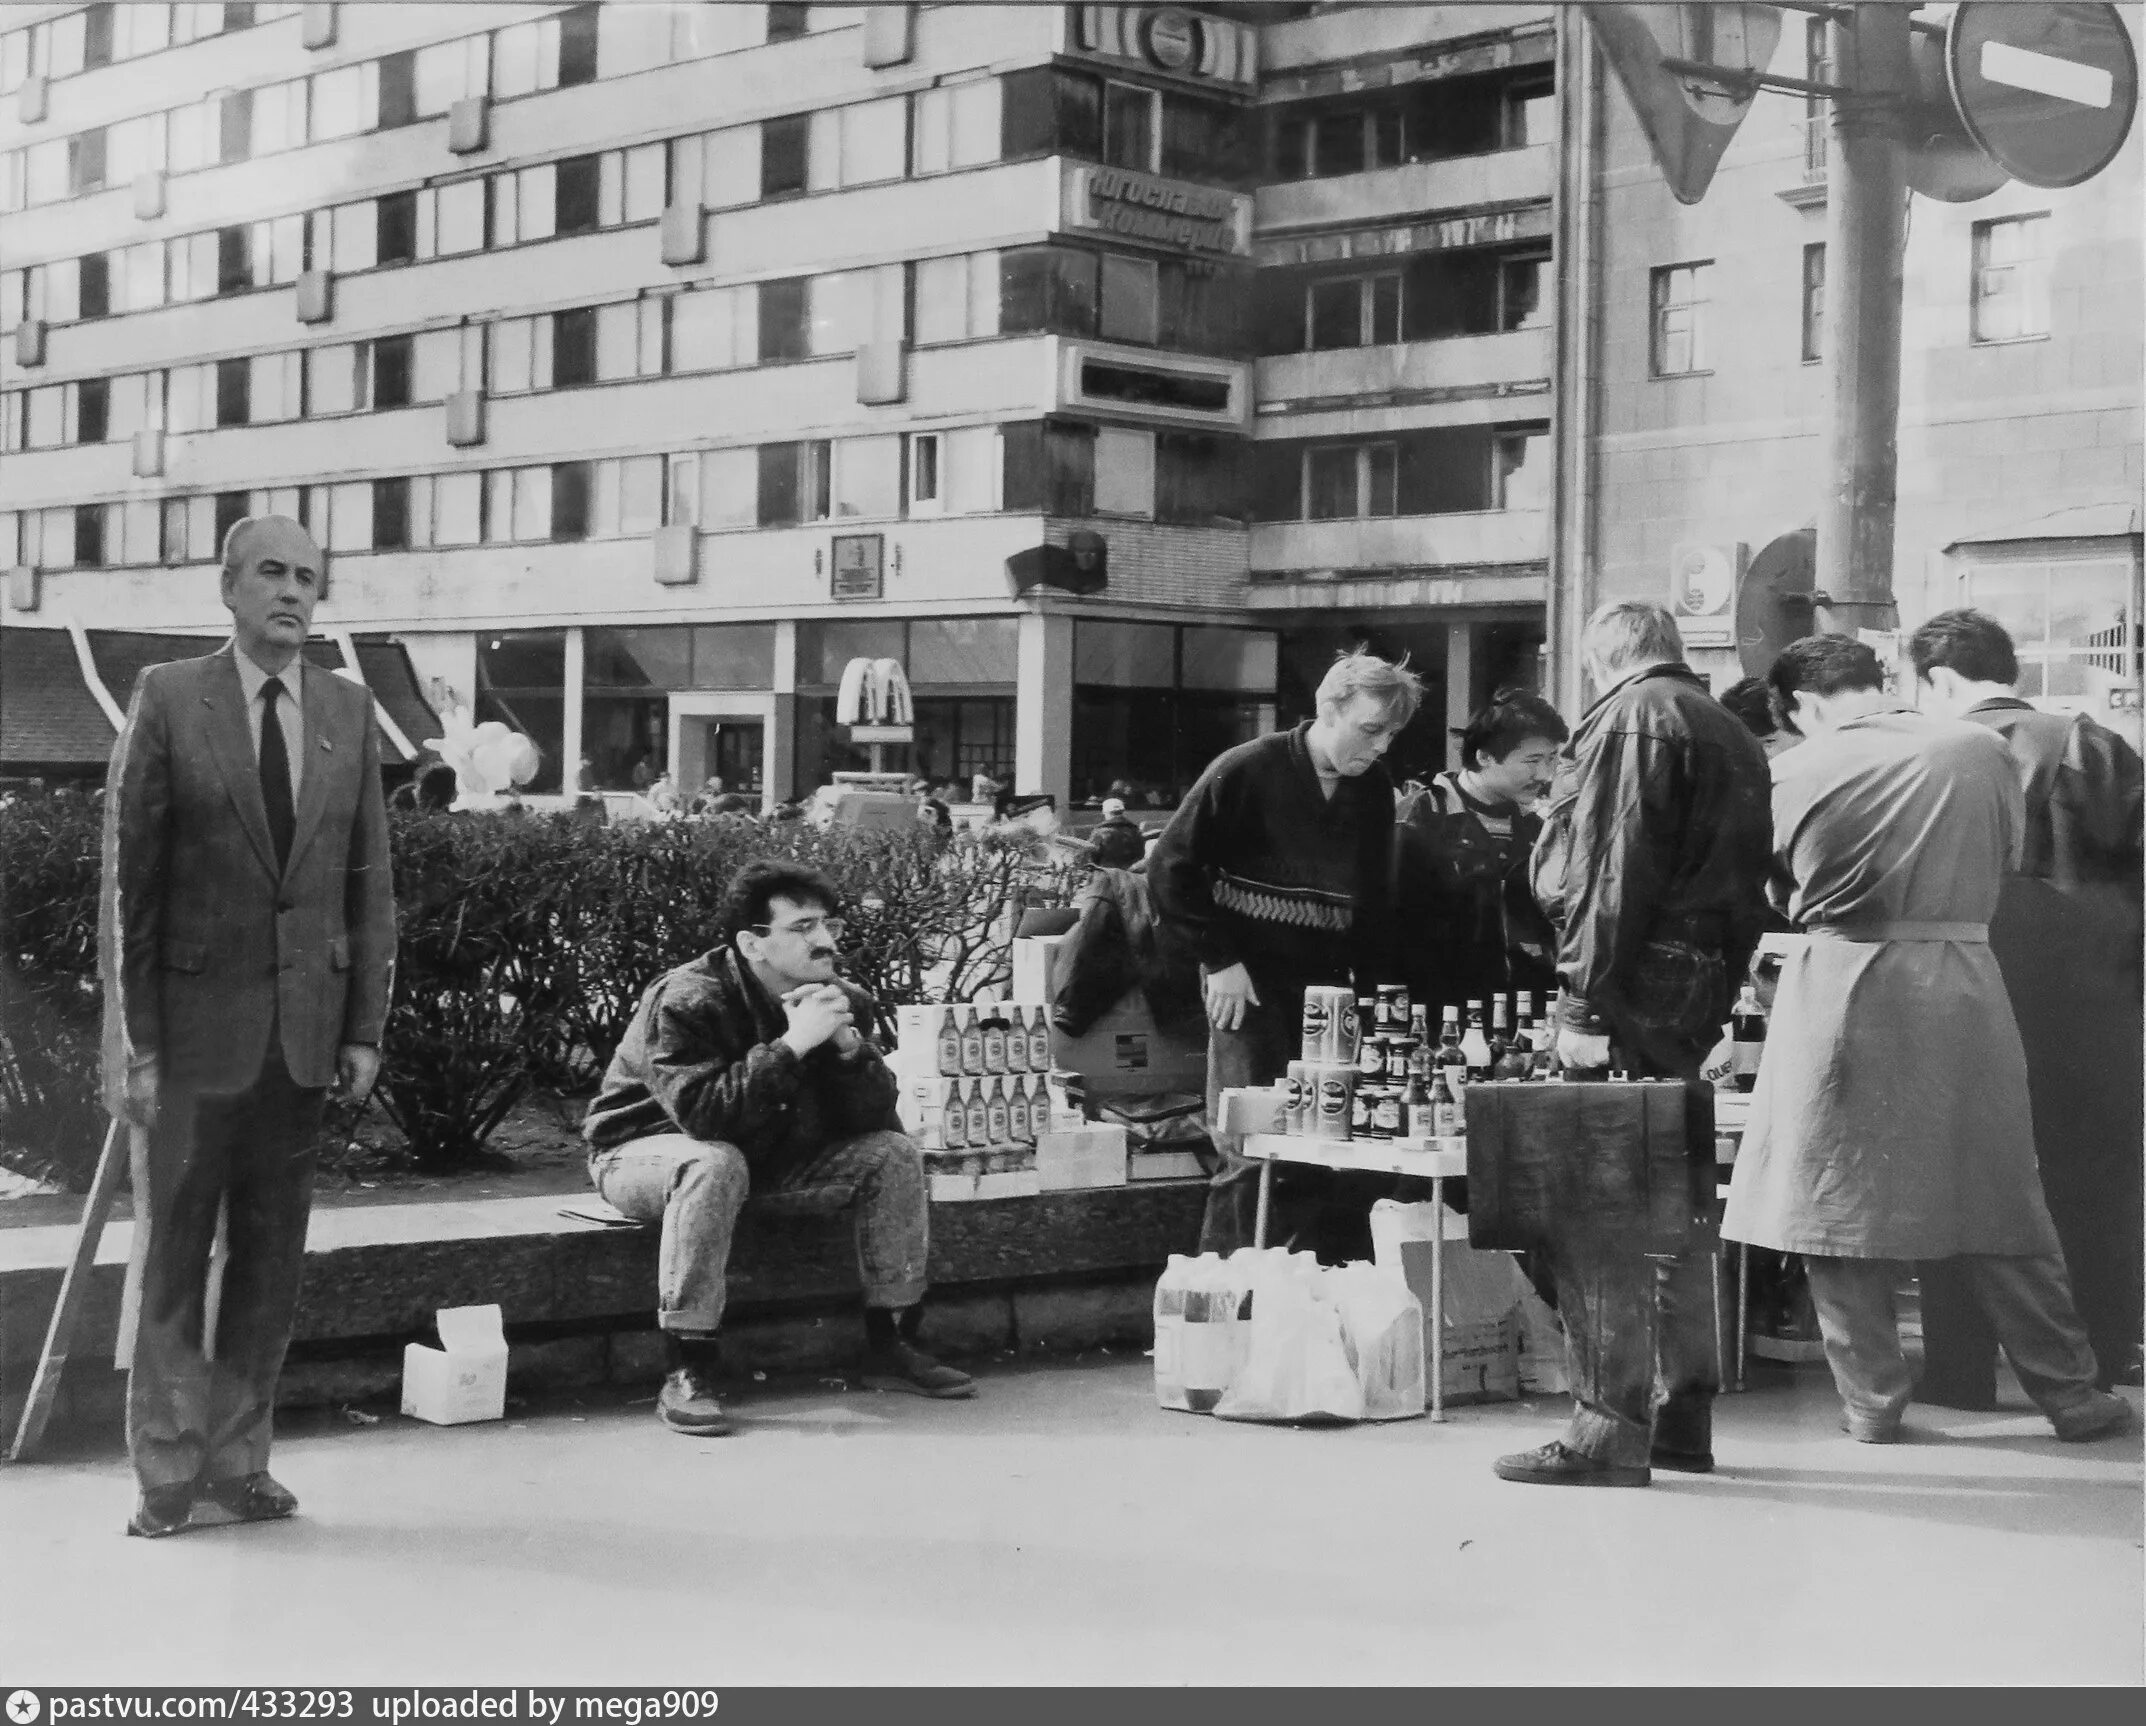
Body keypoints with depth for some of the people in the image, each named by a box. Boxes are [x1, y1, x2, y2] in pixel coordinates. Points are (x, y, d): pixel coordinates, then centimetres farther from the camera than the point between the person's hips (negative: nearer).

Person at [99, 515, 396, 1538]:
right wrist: (136, 1041, -9)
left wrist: (365, 1028, 2)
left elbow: (370, 884, 9)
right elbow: (126, 880, -4)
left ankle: (238, 1464, 18)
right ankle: (167, 1476, 15)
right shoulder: (167, 700, -3)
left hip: (302, 1033, 3)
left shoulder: (348, 713, 7)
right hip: (192, 1028, -3)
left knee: (271, 1262, 7)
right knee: (169, 1260, 6)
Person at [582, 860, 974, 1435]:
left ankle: (890, 1344, 0)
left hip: (767, 1155, 7)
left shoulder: (842, 1001, -6)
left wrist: (848, 1045, -29)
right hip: (644, 1151, -6)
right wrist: (792, 1046, -39)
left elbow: (876, 1117, -10)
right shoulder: (685, 1002, -26)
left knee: (894, 1153, -8)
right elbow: (702, 1115, -38)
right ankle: (687, 1372, -37)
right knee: (716, 1163, -40)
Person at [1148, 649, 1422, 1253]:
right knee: (1249, 1151, -6)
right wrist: (1220, 960, -9)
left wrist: (1372, 987, 7)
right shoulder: (1245, 771, -8)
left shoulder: (1374, 792, 8)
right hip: (1249, 982, -5)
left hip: (1328, 987, 5)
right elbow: (1170, 869, -6)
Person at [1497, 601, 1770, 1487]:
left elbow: (1611, 874, -15)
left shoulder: (1630, 718, -7)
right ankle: (1682, 1415, 21)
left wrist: (1588, 1005, -16)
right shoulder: (1730, 733, 20)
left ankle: (1610, 1429, -8)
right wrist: (1717, 999, 13)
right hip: (1701, 998, 9)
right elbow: (1745, 884, 17)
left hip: (1636, 986, -9)